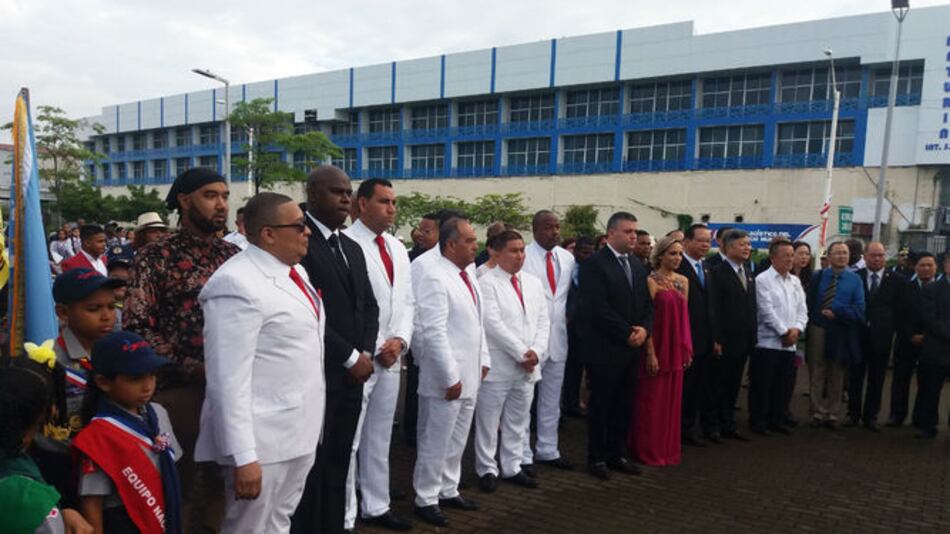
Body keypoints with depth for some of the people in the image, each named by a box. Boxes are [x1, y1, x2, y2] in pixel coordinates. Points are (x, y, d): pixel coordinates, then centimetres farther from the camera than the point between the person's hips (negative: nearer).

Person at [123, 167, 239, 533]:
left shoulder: (235, 256, 7)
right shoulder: (155, 257, -6)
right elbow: (136, 329, -11)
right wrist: (193, 368, -17)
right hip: (179, 389, -4)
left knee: (222, 483, 15)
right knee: (180, 484, 10)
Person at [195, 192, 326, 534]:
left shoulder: (294, 271, 8)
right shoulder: (238, 284, -19)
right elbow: (230, 379, -22)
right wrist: (243, 456, -22)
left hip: (301, 430, 8)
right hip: (262, 440, -8)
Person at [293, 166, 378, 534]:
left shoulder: (353, 248, 16)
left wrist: (366, 353, 0)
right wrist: (350, 357, -12)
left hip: (352, 375, 7)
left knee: (338, 466, 15)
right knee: (313, 467, 4)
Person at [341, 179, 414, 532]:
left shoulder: (398, 248, 13)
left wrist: (400, 341, -1)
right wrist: (374, 349, -13)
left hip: (391, 357, 7)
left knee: (380, 438, 16)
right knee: (348, 440, 1)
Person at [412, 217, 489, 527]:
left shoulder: (468, 274, 9)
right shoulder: (436, 278, -17)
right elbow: (434, 333, -21)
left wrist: (483, 361, 14)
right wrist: (451, 377, -20)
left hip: (469, 375, 8)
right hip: (447, 378, -8)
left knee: (457, 441, 19)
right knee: (435, 443, 5)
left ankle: (448, 491, 33)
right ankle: (426, 500, 20)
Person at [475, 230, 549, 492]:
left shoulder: (533, 282, 11)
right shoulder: (487, 283, -9)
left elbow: (543, 321, 9)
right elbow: (493, 324, -15)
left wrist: (536, 352, -6)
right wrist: (521, 353, -14)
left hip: (528, 366, 6)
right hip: (497, 366, -6)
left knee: (518, 421, 14)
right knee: (488, 421, 5)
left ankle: (512, 468, 26)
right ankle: (487, 469, 19)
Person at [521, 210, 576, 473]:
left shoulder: (567, 258, 8)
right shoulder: (522, 257, -11)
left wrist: (569, 317, 4)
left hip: (559, 336, 6)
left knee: (552, 397, 15)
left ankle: (548, 450, 29)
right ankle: (523, 456, 15)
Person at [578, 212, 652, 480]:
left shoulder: (638, 266, 14)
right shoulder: (595, 264, -10)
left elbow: (648, 304, 15)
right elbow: (598, 308, -18)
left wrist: (644, 329, -4)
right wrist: (627, 333, -14)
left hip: (632, 348, 7)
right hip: (605, 348, -7)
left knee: (623, 405, 12)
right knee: (600, 404, 5)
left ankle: (617, 454, 25)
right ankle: (596, 457, 17)